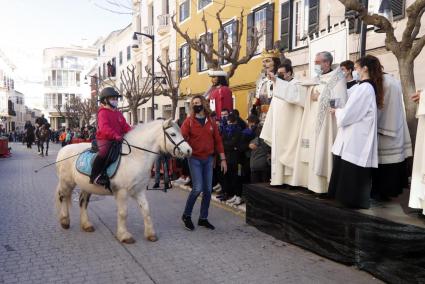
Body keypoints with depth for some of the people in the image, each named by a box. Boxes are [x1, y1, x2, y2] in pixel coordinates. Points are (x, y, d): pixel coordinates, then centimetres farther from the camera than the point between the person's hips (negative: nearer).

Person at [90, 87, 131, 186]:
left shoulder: (118, 113, 18)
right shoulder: (103, 113, -7)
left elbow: (125, 126, 15)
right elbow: (104, 127, -22)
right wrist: (115, 135, -36)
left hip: (117, 139, 8)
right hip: (104, 139, -8)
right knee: (104, 152, -32)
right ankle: (95, 176, -22)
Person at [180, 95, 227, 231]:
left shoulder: (211, 122, 7)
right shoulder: (189, 121, -2)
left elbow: (218, 140, 7)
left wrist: (223, 159, 4)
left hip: (208, 159, 4)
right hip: (195, 158, -4)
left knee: (208, 190, 7)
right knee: (197, 188, -10)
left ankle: (203, 218, 21)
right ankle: (186, 215, 11)